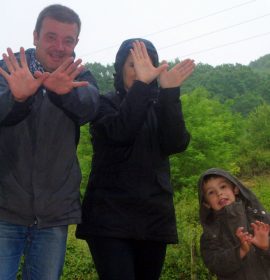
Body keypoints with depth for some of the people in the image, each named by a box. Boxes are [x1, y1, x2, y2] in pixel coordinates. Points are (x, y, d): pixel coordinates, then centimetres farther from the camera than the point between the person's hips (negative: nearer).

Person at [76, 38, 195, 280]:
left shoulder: (160, 107, 13)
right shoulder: (105, 103, 4)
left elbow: (177, 144, -7)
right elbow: (121, 132, -17)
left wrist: (170, 92, -16)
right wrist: (141, 84, -23)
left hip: (154, 217, 4)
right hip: (110, 216, -3)